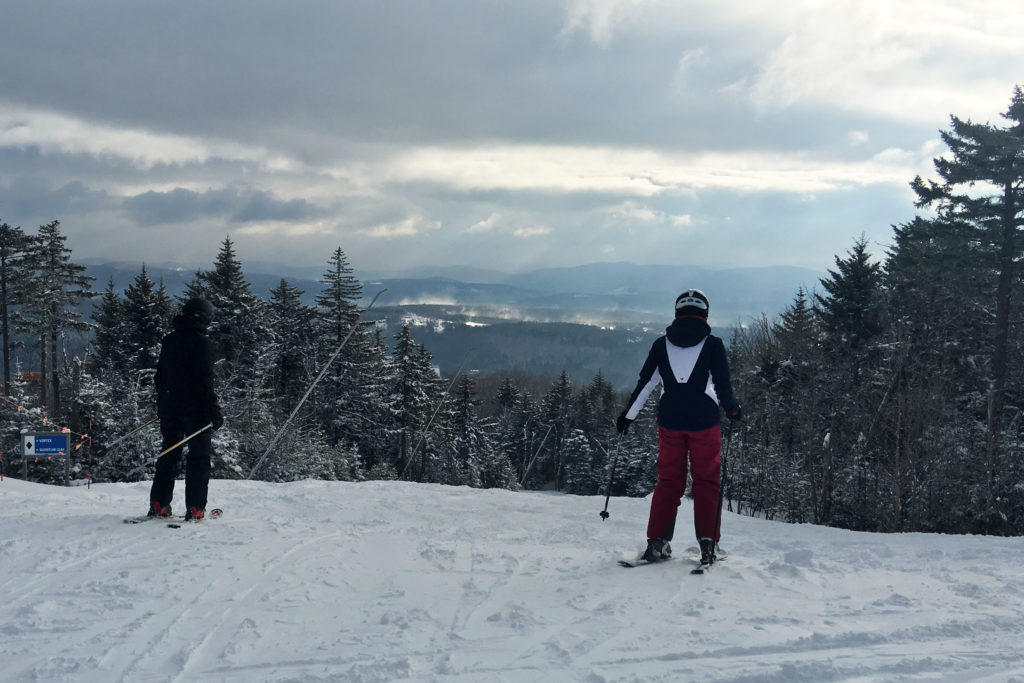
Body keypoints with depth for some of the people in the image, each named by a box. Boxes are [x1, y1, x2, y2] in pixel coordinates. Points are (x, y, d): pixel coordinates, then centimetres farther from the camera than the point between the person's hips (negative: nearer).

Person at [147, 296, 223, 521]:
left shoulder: (168, 340, 11)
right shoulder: (200, 342, -12)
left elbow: (160, 376, 17)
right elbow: (204, 381, -16)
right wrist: (214, 412, -14)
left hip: (169, 408, 7)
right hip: (195, 409, -7)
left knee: (169, 455, 14)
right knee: (199, 457, 0)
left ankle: (158, 505, 12)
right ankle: (195, 508, -3)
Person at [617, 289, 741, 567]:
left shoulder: (661, 344, 5)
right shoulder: (712, 344, -2)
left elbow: (644, 384, 7)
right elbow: (723, 385, -3)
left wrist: (627, 416, 16)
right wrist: (733, 410, 16)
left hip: (669, 420, 2)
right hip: (704, 420, -2)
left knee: (668, 481, 10)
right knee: (707, 481, 7)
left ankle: (656, 542, 4)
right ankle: (707, 543, 0)